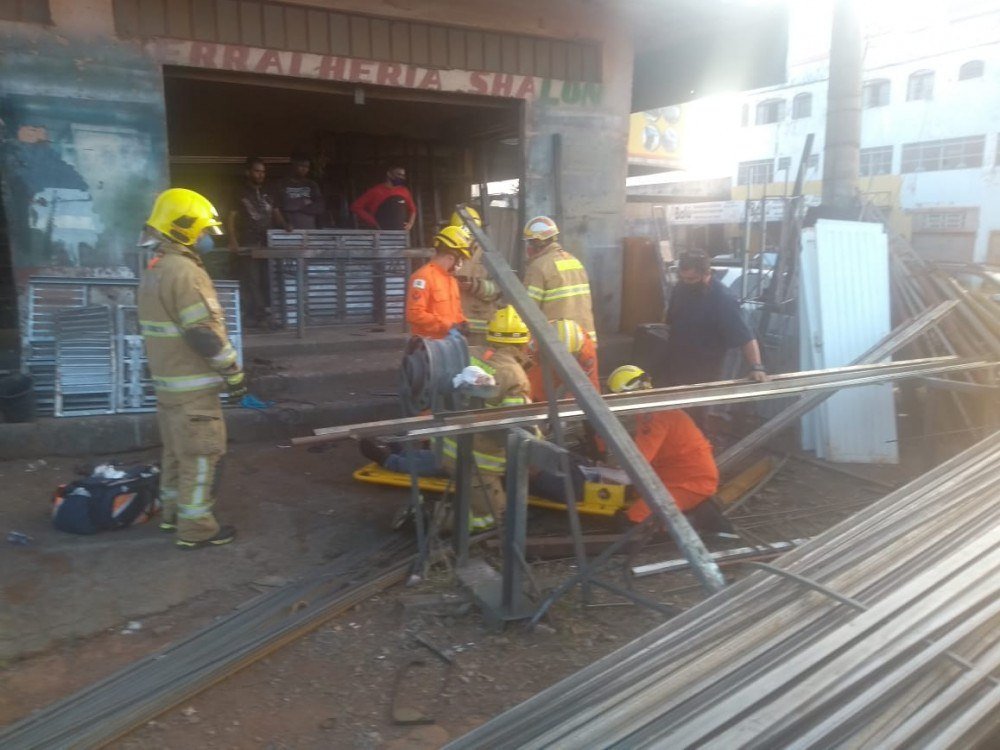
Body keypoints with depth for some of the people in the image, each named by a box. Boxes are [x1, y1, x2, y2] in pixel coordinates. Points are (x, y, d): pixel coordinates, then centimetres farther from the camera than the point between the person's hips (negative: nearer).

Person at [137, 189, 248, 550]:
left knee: (177, 451, 20)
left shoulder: (154, 270, 14)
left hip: (168, 380, 10)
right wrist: (233, 372, -14)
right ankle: (195, 528, 6)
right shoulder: (184, 272, -20)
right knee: (200, 456, -2)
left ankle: (174, 512, 33)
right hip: (192, 386, -10)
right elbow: (205, 333, -23)